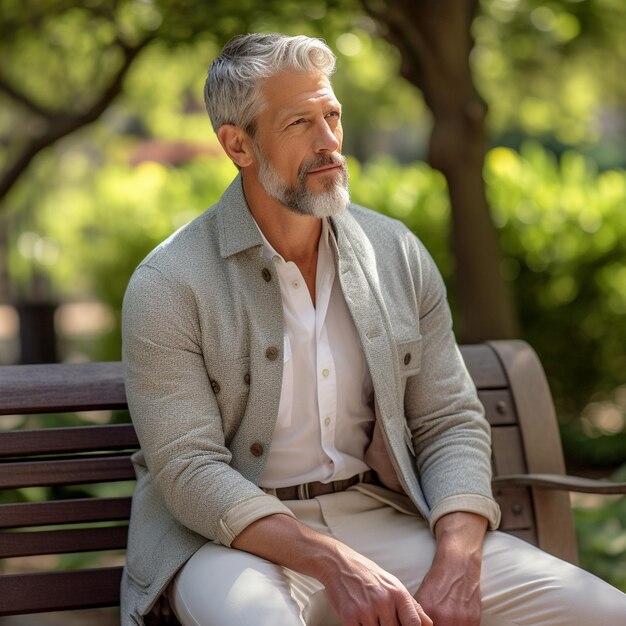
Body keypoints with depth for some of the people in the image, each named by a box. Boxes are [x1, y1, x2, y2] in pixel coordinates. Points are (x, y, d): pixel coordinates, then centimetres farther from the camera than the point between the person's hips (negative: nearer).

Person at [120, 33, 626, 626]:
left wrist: (455, 566, -12)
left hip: (379, 512, 4)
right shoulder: (168, 286, -8)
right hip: (232, 536, -4)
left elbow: (451, 422, 7)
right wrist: (334, 565, -26)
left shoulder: (397, 254, 6)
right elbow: (190, 471, -13)